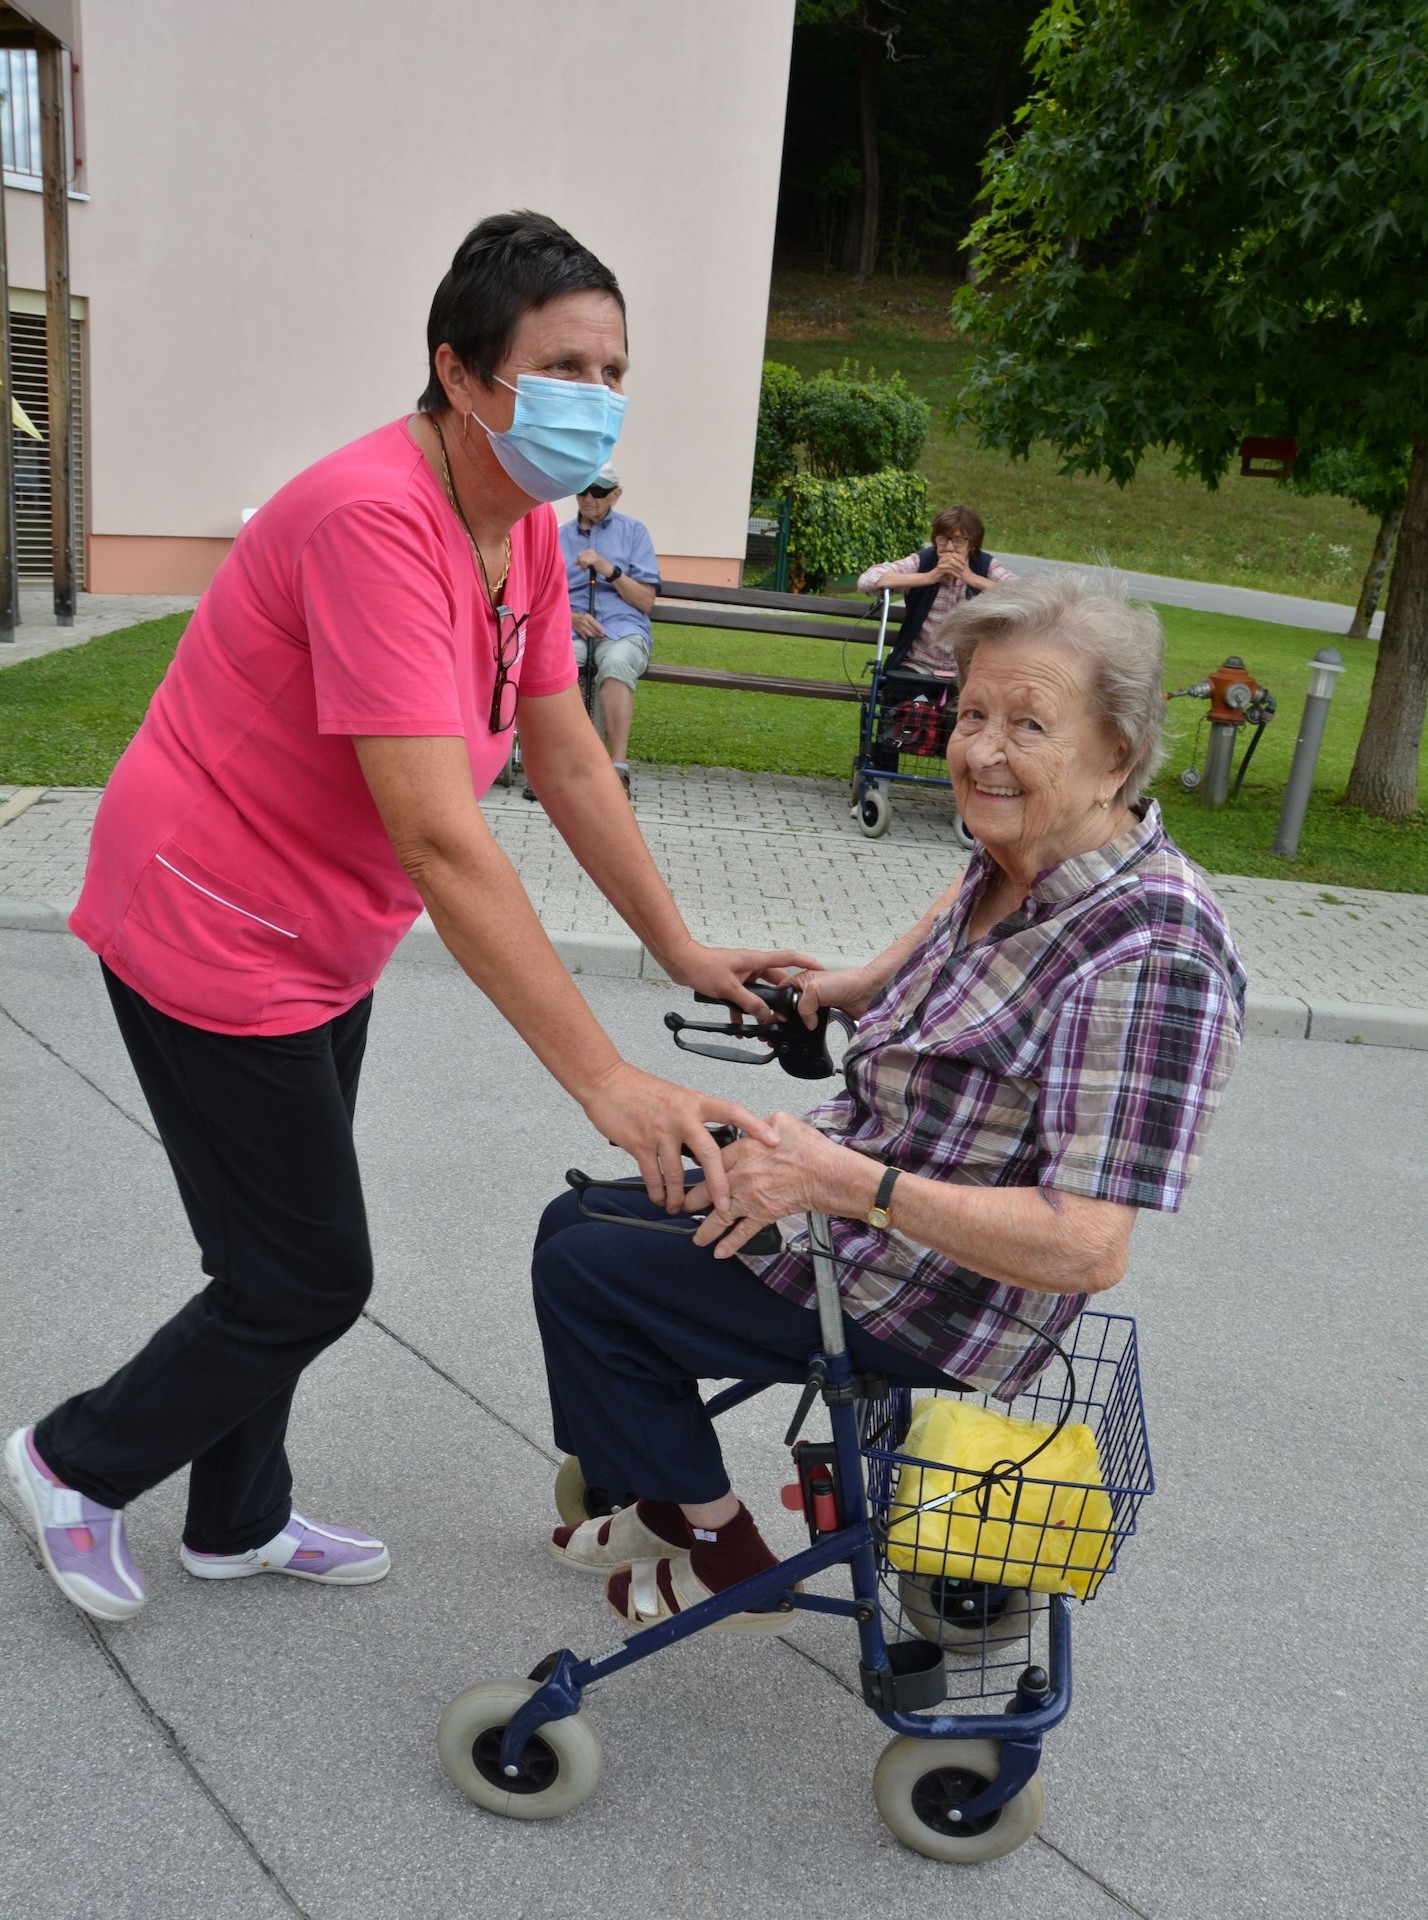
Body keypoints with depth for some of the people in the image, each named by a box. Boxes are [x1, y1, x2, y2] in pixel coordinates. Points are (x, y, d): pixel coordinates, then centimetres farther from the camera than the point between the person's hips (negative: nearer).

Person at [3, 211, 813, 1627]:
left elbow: (570, 764, 4)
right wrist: (604, 1081, -39)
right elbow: (439, 837, -38)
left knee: (284, 1257, 20)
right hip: (213, 940, -9)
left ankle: (239, 1522, 42)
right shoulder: (376, 520, -30)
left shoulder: (524, 526, 0)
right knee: (308, 1277, 1)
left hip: (320, 947, 9)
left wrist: (683, 951, 1)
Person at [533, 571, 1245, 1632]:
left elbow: (1089, 1247, -34)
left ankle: (722, 1554, 14)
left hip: (927, 1308, -9)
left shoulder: (1147, 957, -31)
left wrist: (847, 1180, -37)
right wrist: (866, 982, 16)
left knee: (582, 1270, -5)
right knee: (580, 1218, 17)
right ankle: (663, 1503, 33)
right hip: (863, 1207, 9)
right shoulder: (1028, 859, -4)